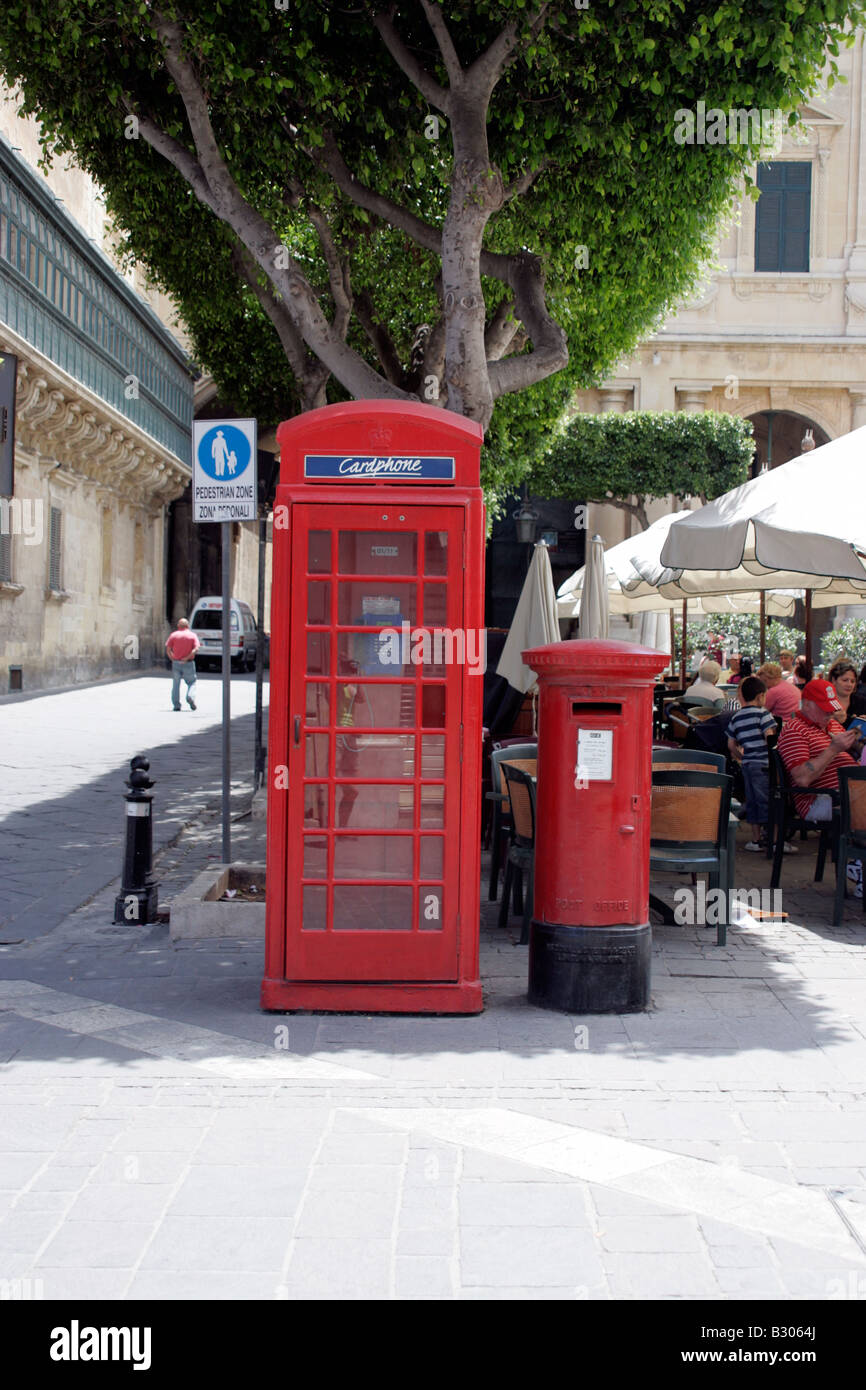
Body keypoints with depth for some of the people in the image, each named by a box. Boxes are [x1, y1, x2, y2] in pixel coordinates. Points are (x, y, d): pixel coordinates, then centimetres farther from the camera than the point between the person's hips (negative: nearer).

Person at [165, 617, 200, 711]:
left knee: (176, 684, 9)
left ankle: (176, 705, 4)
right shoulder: (192, 635, 2)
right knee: (192, 682, 13)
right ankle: (189, 696, -13)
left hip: (176, 662, 1)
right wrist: (187, 658, -12)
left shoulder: (174, 635, 3)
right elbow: (196, 648, -12)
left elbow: (168, 648, -4)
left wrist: (172, 658, 3)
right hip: (188, 664, -1)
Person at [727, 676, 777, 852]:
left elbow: (731, 745, 12)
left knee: (752, 801, 11)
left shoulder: (735, 718, 10)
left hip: (747, 764, 6)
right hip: (763, 764, -6)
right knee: (767, 800, -2)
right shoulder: (762, 714, -8)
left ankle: (756, 839, 15)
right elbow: (770, 738, -16)